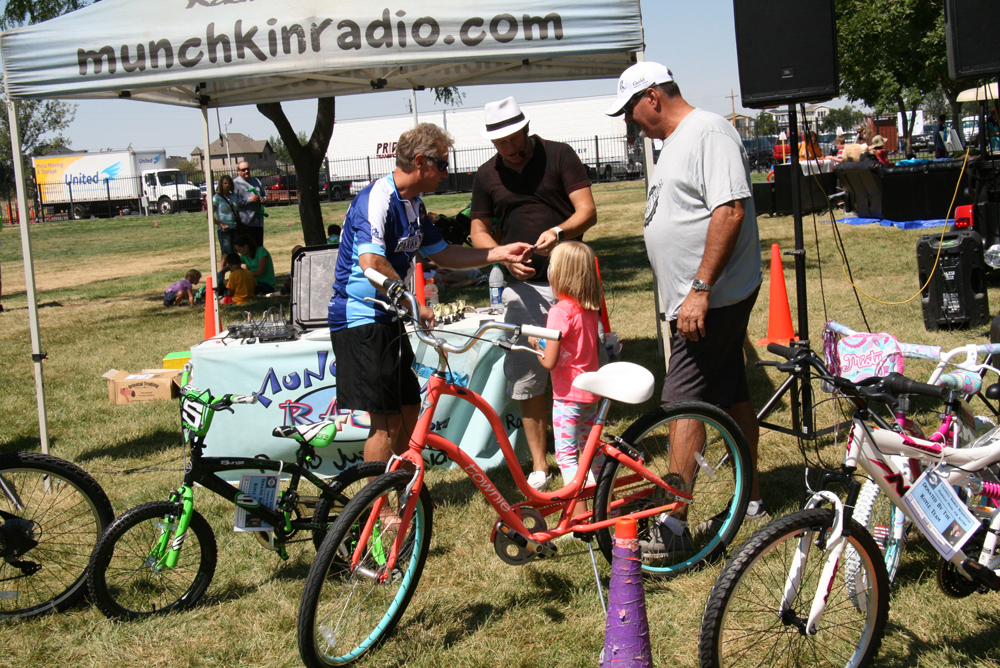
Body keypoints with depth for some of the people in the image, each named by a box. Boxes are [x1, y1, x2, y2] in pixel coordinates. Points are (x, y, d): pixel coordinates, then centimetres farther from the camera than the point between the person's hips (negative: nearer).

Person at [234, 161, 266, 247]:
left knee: (259, 246, 10)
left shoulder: (256, 180, 19)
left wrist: (264, 199, 3)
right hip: (245, 222, -7)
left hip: (258, 220, 7)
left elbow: (265, 194, 27)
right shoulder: (235, 183, -4)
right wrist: (249, 200, -18)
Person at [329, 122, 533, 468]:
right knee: (387, 421, -9)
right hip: (361, 319, -10)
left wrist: (500, 253, 13)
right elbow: (372, 262, -31)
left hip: (388, 317, 10)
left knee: (409, 409, 15)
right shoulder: (377, 199, -19)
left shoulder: (413, 205, 12)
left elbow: (442, 253, 20)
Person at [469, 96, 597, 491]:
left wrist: (559, 232, -24)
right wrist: (506, 259, -7)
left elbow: (587, 211, -4)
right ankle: (539, 466, 12)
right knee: (525, 377, 1)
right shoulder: (486, 175, 9)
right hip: (523, 285, 2)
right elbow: (478, 231, 13)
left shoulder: (559, 155, 1)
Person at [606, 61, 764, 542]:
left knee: (683, 402, -10)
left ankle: (672, 524, -7)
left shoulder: (709, 132, -14)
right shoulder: (677, 140, 18)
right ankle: (751, 500, 25)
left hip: (713, 299, -10)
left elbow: (730, 211, -24)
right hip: (694, 299, 10)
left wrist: (700, 288, -26)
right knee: (731, 398, 15)